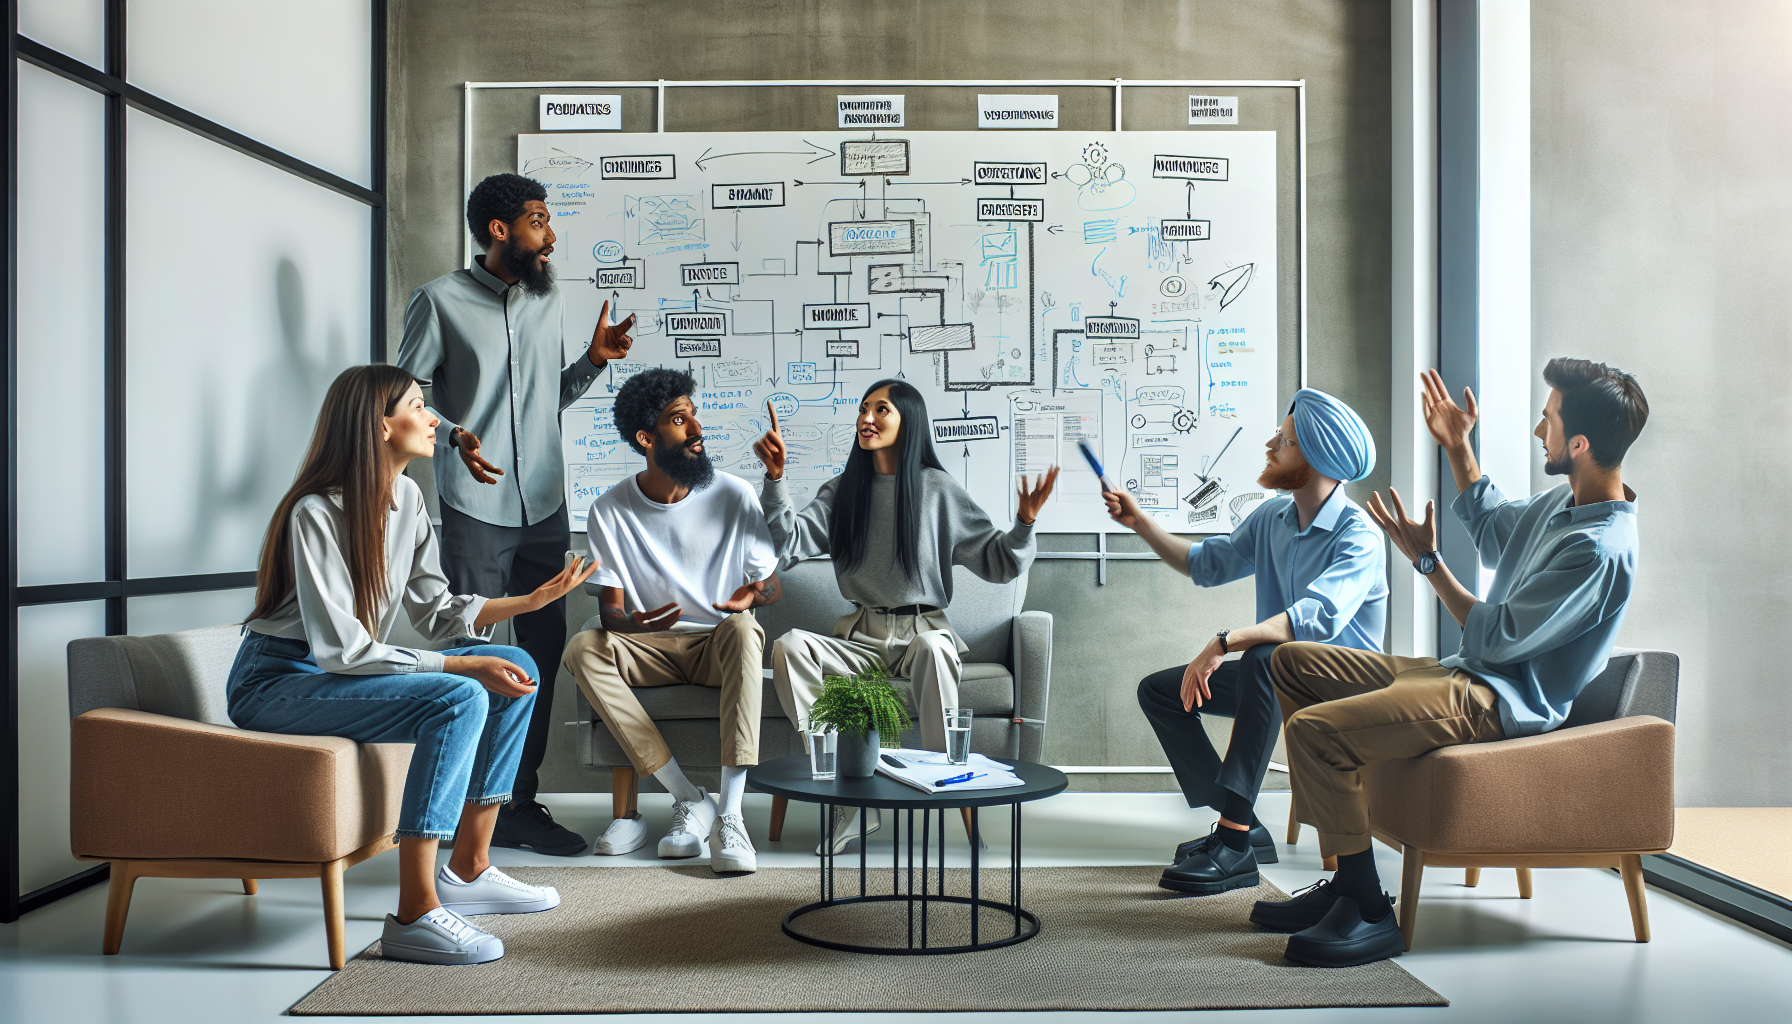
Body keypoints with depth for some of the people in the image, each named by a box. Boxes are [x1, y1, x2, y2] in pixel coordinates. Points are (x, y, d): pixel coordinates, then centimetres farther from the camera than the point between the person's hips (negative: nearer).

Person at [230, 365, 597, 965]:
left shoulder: (407, 497, 4)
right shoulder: (315, 512, -22)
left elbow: (435, 610, 9)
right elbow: (342, 649, -26)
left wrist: (534, 599, -2)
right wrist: (465, 665, -27)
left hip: (346, 671, 9)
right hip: (277, 683, -9)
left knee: (516, 668, -3)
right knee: (459, 698, -30)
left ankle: (468, 871, 1)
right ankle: (415, 914, -30)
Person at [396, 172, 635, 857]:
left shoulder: (549, 301, 14)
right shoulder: (441, 301, -3)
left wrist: (594, 360, 5)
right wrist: (455, 436, -21)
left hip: (545, 507, 6)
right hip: (475, 511, -6)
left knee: (544, 649, 7)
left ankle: (522, 800, 17)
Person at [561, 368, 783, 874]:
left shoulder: (735, 496, -6)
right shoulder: (611, 510, -4)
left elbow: (772, 585, 2)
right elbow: (611, 608, -2)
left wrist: (754, 595, -24)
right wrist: (629, 621, -28)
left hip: (721, 646, -1)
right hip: (651, 649, 2)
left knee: (741, 627, -36)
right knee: (583, 648, -28)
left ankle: (730, 812, -40)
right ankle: (689, 800, -26)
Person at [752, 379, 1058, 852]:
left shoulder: (938, 489, 4)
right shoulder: (843, 491, 12)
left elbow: (997, 563, 3)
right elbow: (789, 542, 0)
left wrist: (1024, 521, -15)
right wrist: (776, 476, -9)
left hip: (922, 630, -3)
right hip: (860, 637, 3)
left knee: (932, 645, -40)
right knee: (789, 645, -27)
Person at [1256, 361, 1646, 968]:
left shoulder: (1600, 548, -22)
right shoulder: (1567, 501, 9)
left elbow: (1495, 639, -20)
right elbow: (1492, 529, 31)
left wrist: (1429, 563, -13)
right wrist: (1456, 445, 27)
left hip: (1501, 701, -11)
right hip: (1466, 673, 11)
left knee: (1314, 730, -28)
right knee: (1292, 663, 10)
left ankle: (1370, 913, -14)